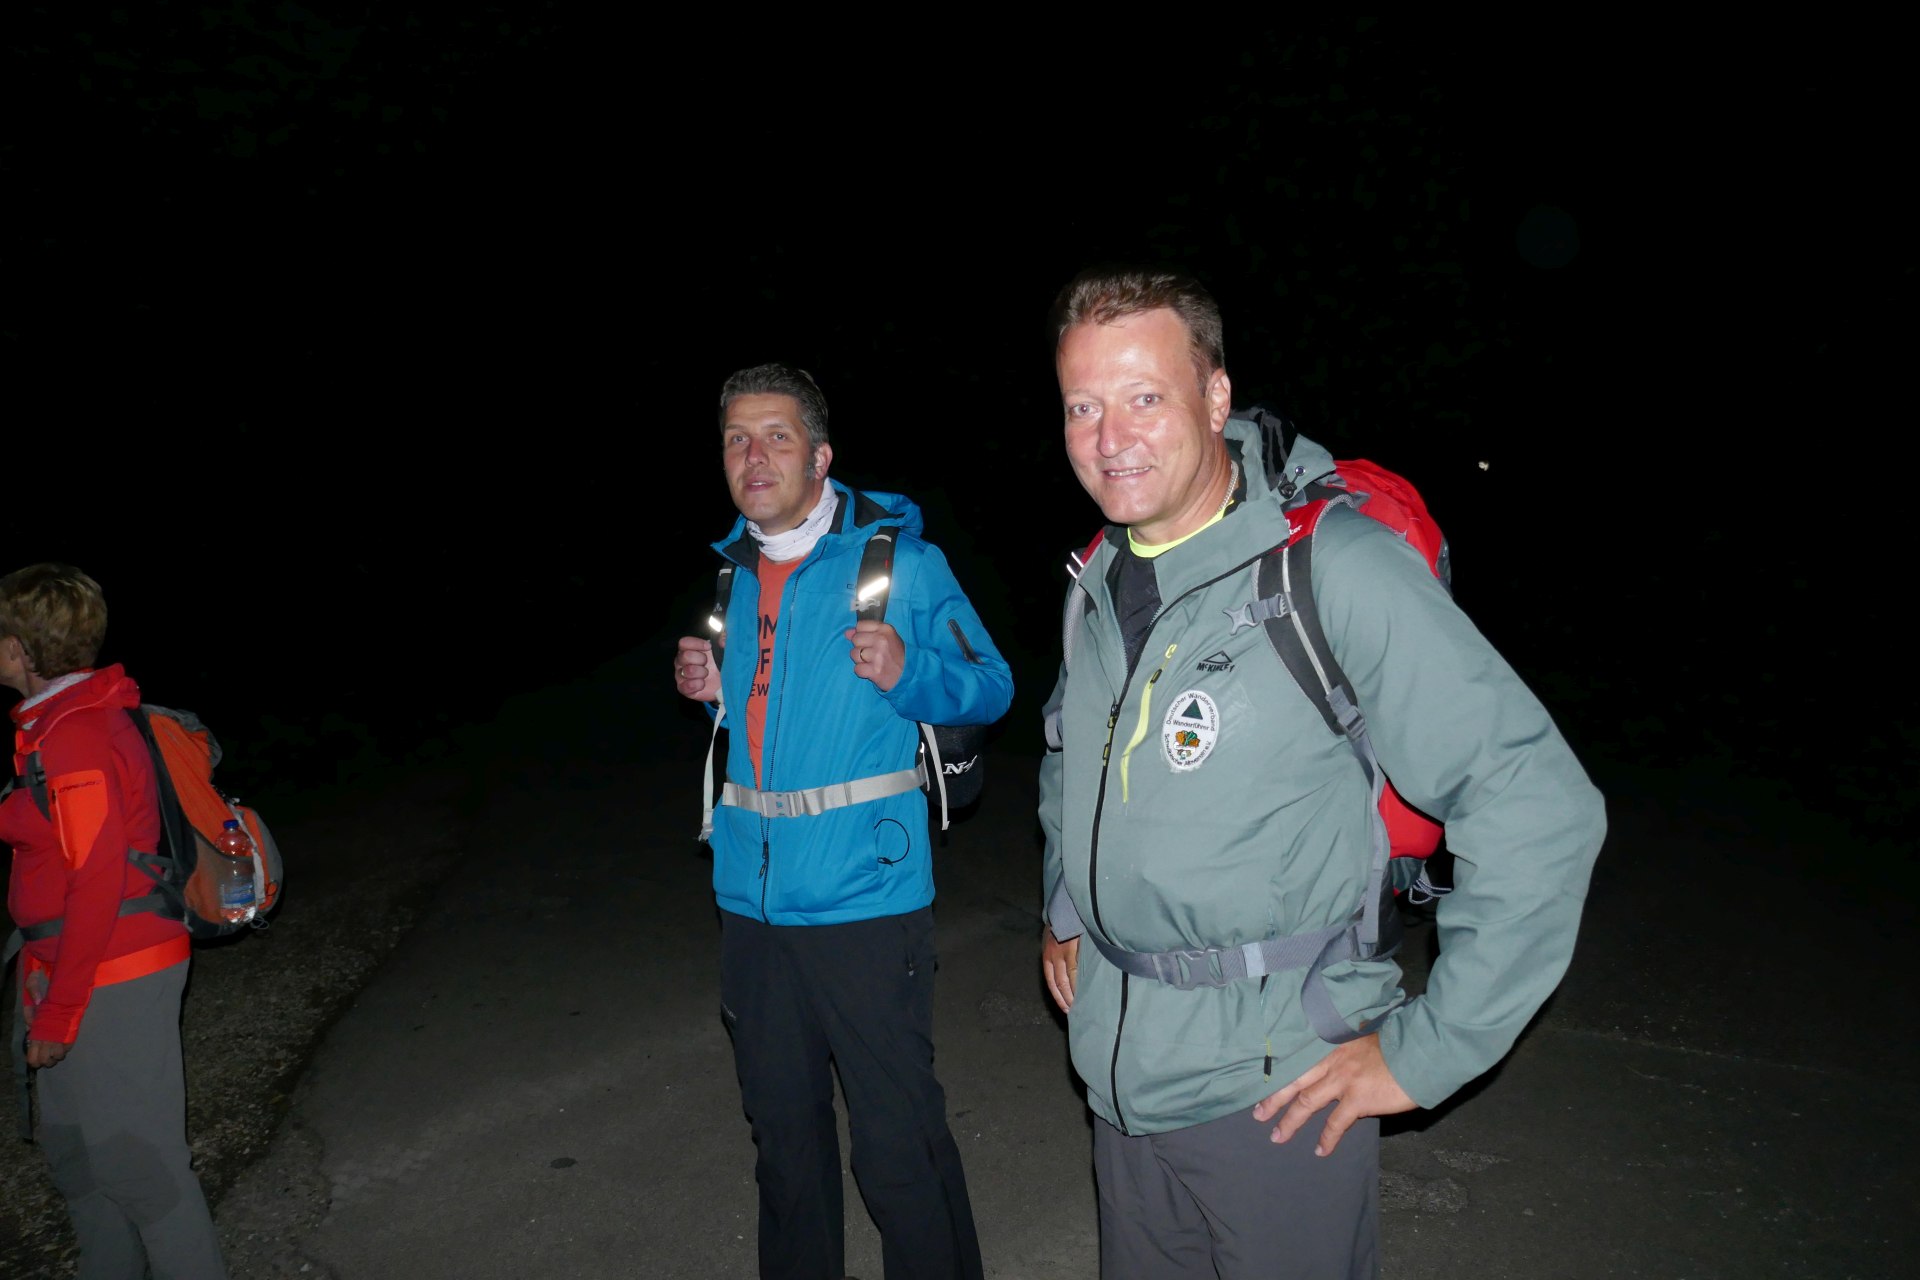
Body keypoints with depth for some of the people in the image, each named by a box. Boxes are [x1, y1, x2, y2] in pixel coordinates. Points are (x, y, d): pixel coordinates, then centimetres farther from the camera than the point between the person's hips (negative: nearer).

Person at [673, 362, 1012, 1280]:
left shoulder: (899, 560, -5)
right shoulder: (733, 571, 12)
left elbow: (990, 686, -4)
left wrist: (905, 672, -22)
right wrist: (713, 688, 4)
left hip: (865, 898, -5)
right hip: (752, 898, 6)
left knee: (898, 1145, 1)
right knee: (782, 1128, 19)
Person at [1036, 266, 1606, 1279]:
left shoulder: (1335, 567, -19)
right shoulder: (1097, 585, 4)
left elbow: (1538, 808, -21)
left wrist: (1426, 1050, -17)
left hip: (1273, 1087, -6)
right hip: (1117, 1072, 6)